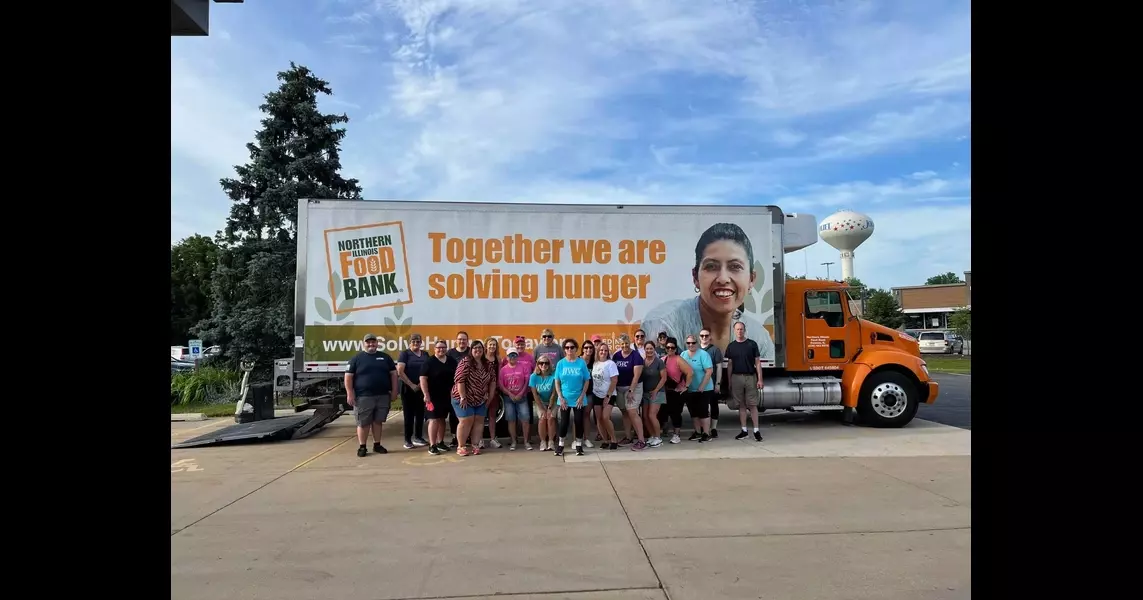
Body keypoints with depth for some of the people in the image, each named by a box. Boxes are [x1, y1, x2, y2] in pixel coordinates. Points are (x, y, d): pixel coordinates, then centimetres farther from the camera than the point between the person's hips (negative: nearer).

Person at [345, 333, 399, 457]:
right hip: (363, 397, -3)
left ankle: (377, 445, 20)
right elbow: (348, 377, -1)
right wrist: (350, 394, -9)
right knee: (363, 423, 1)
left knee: (378, 422, 10)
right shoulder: (356, 358, 2)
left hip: (383, 396, 3)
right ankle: (362, 447, 11)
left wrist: (394, 391, 5)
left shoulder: (385, 357, 11)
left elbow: (393, 374, 12)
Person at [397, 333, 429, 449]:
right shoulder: (405, 353, -3)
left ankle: (418, 437, 22)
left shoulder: (425, 354, 11)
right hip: (408, 389, -4)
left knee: (420, 413, 10)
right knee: (409, 414, 0)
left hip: (422, 389, 4)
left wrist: (422, 383, -3)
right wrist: (411, 385, -13)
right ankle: (407, 440, 7)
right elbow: (400, 372, -11)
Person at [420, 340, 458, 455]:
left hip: (447, 396, 5)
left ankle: (440, 442, 25)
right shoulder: (429, 362, -9)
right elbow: (423, 379, -13)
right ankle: (432, 445, -5)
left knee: (442, 419, 14)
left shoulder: (452, 361, 6)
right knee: (434, 420, -8)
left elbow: (456, 377, 16)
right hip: (433, 396, -5)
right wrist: (426, 395, -19)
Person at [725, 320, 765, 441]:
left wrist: (760, 379, -6)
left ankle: (756, 431, 3)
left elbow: (758, 362, 1)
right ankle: (744, 430, 13)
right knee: (741, 405, 7)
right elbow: (729, 365, 11)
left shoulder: (752, 344, 1)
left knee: (752, 405, -1)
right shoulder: (731, 346, 8)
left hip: (750, 377, -2)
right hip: (736, 378, 2)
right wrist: (729, 382, 7)